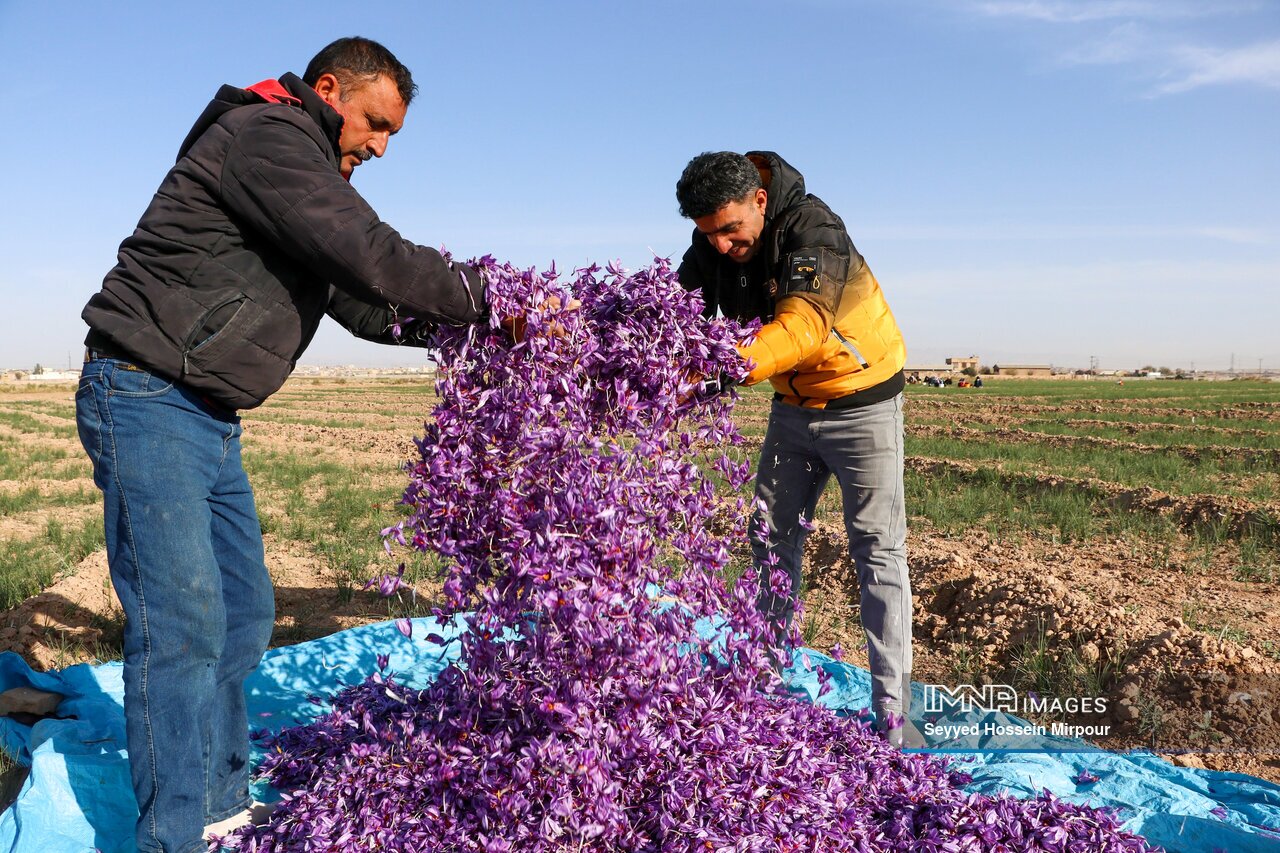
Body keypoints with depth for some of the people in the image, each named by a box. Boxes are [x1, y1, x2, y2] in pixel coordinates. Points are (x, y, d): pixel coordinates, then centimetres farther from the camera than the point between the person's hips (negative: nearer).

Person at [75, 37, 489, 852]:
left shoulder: (308, 178, 19)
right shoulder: (269, 135, -14)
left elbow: (358, 299, 17)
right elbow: (371, 256, -22)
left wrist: (455, 326, 5)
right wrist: (488, 297, -13)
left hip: (211, 418, 10)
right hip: (148, 399, -10)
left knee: (243, 612, 12)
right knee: (181, 623, -11)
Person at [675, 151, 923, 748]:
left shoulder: (814, 229, -30)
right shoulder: (712, 244, -8)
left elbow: (802, 327, -45)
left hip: (861, 401, -6)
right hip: (793, 405, 7)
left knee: (878, 549, -6)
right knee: (771, 538, 10)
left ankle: (892, 712, 0)